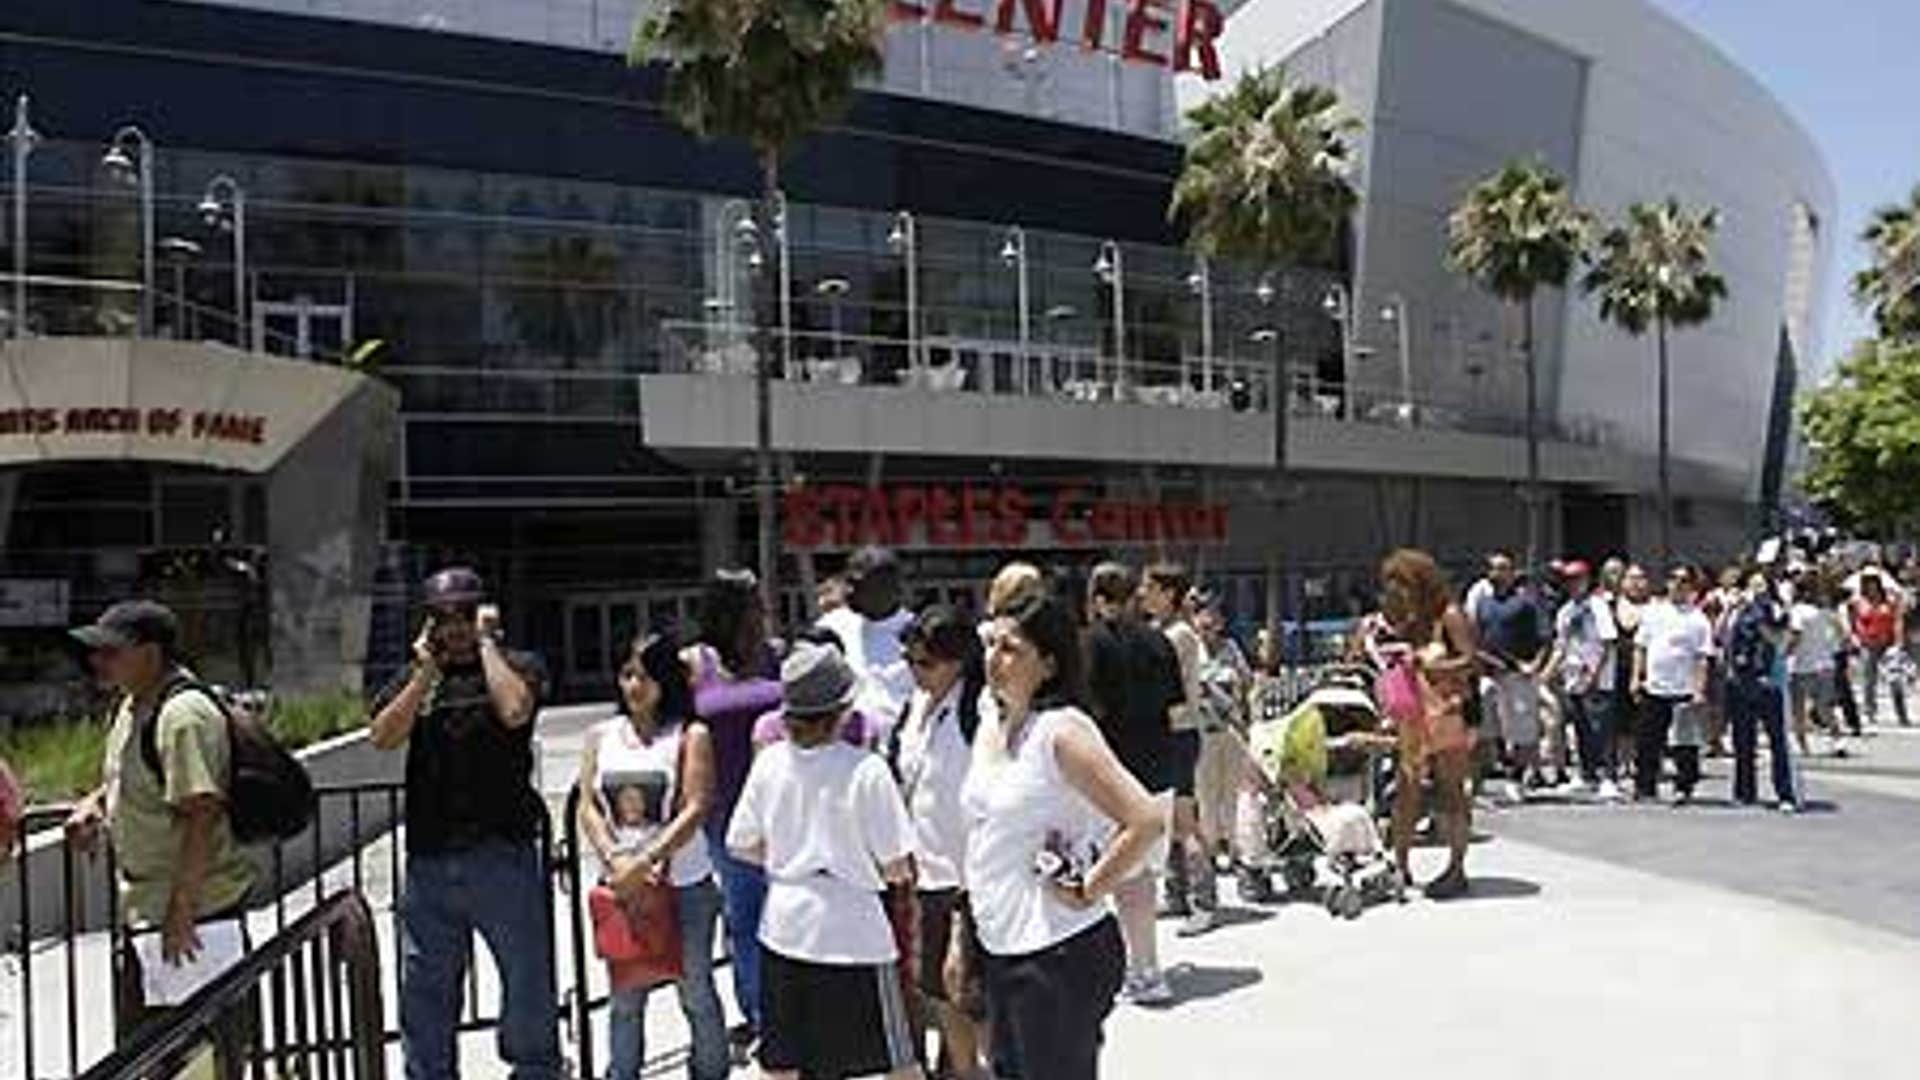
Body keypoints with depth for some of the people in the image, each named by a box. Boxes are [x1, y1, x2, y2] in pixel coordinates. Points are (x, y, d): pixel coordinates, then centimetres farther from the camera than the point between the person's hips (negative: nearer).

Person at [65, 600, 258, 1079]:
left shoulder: (182, 716, -23)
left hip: (195, 908, -10)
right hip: (149, 906, 10)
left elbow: (201, 815, -27)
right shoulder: (135, 705, 10)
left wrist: (180, 912, -28)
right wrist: (96, 801, 7)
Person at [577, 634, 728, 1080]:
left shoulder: (690, 736, -4)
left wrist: (646, 861, -22)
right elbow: (588, 808, 1)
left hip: (685, 886, -3)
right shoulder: (601, 736, 7)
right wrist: (615, 860, -15)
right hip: (620, 887, 3)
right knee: (625, 997, 11)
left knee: (696, 991, 9)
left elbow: (695, 810, -13)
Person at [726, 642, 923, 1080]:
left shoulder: (769, 761, -5)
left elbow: (741, 845, 4)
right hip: (855, 933, -4)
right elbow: (896, 868, -11)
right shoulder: (866, 769, -16)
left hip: (784, 926, 4)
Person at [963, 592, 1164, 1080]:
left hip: (1061, 952, -8)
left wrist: (1087, 892, -17)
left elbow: (1145, 821, -25)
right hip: (1000, 950, 8)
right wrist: (960, 934, 15)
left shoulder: (1063, 732, -17)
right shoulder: (989, 728, 8)